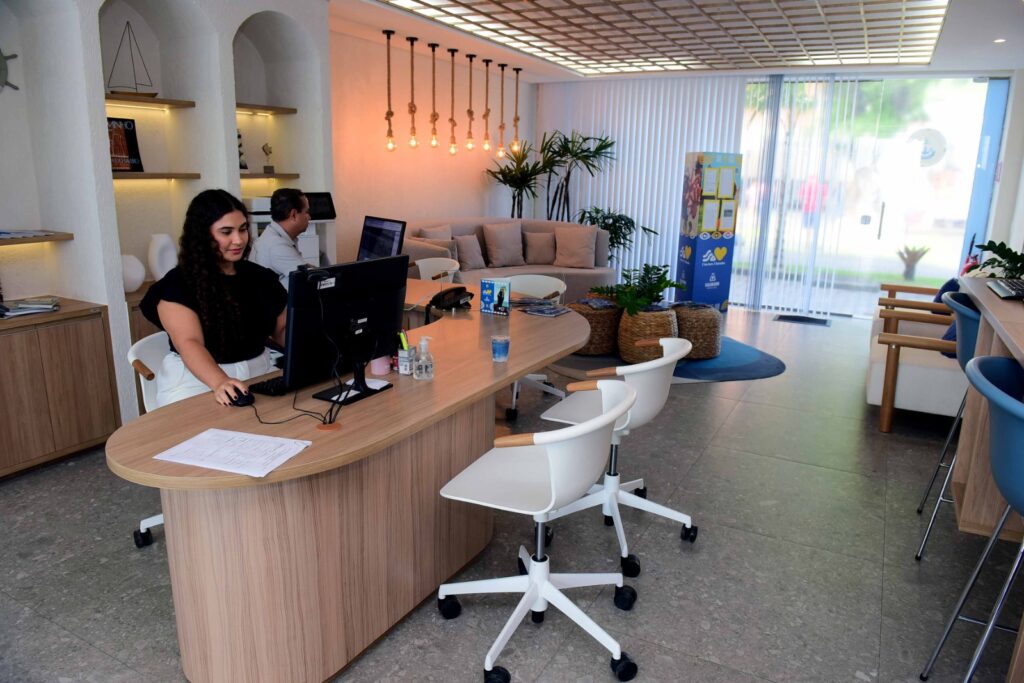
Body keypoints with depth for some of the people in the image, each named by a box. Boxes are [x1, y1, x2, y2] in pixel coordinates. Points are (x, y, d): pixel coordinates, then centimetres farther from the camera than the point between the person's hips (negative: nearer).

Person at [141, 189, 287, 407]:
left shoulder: (260, 277, 10)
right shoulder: (177, 283, -5)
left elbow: (283, 328, 13)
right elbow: (189, 342, -19)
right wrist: (220, 383, -37)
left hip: (259, 374, 5)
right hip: (196, 381, -4)